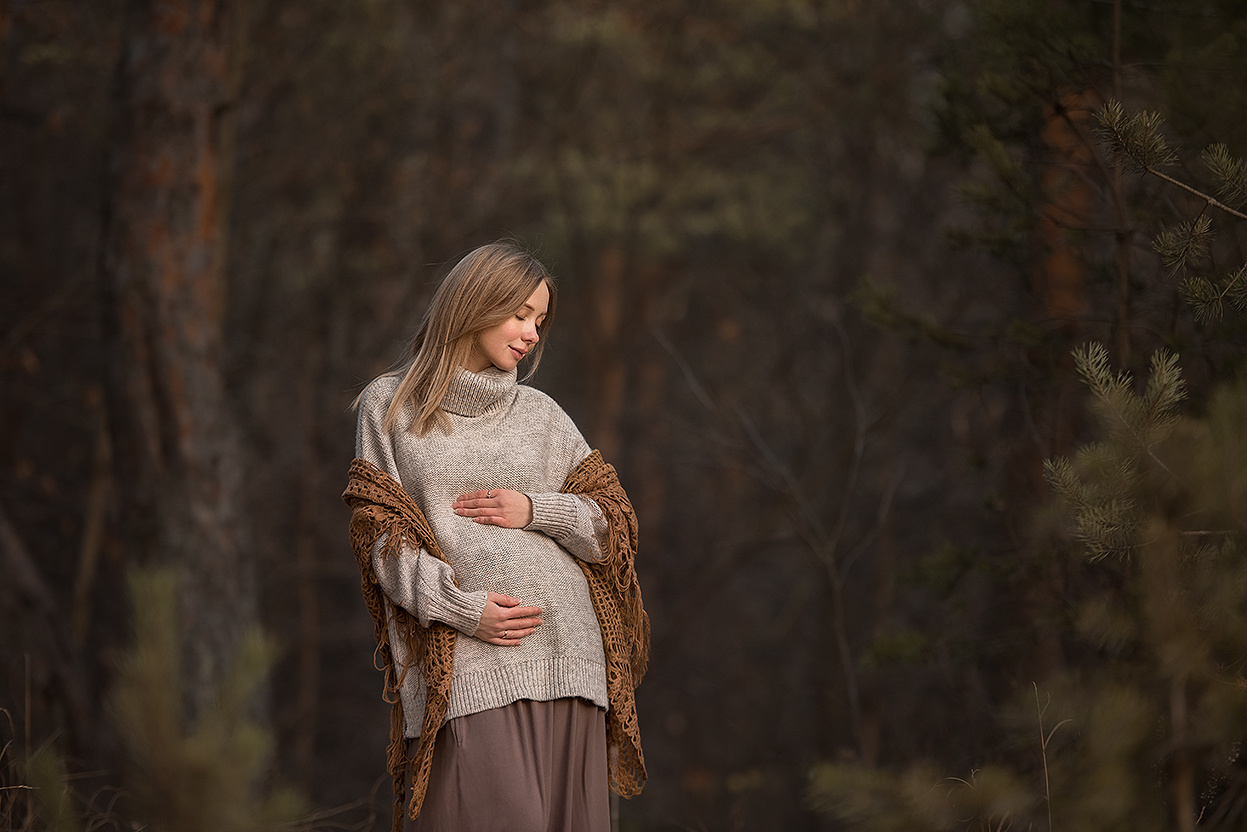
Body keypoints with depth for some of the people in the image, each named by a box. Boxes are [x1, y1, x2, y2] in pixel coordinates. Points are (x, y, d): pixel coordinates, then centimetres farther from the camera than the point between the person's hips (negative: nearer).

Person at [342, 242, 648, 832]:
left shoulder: (541, 415, 16)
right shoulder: (389, 405, 10)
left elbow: (611, 527, 16)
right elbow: (380, 533, 2)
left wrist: (537, 511, -3)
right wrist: (459, 606, -12)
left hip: (563, 650, 3)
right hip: (462, 661, -3)